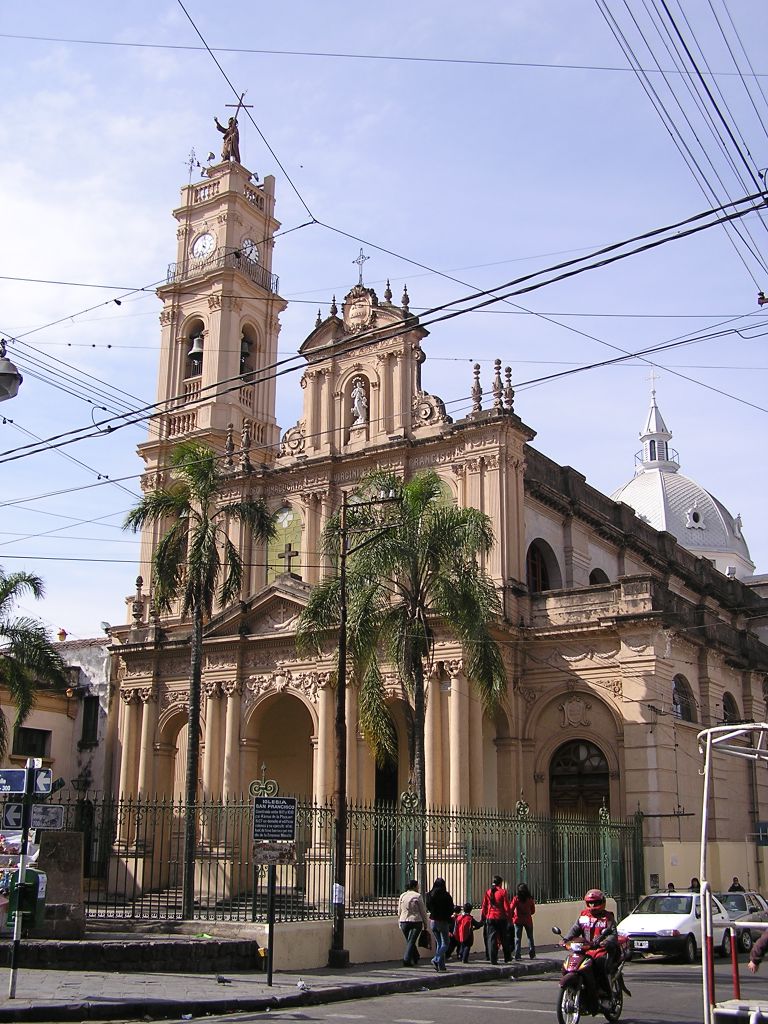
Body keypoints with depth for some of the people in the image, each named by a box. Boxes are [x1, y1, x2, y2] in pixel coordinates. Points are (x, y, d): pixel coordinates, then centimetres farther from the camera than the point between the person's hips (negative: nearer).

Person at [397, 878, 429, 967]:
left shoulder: (402, 896, 6)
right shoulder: (417, 896, -8)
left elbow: (399, 911, 11)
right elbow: (423, 911, -4)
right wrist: (425, 923, 5)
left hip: (404, 921, 5)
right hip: (416, 921, -5)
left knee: (409, 941, 17)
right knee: (411, 941, -2)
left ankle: (415, 959, 29)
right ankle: (406, 960, -9)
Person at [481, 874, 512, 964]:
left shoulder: (488, 892, 3)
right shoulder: (503, 892, -7)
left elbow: (484, 906, 7)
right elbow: (506, 907, -8)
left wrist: (484, 917, 15)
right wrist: (508, 917, 1)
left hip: (490, 918, 2)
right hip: (501, 918, -2)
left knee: (491, 938, 3)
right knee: (504, 939, 12)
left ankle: (493, 959, -3)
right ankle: (507, 958, 22)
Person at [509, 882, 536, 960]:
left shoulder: (516, 898, -11)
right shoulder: (530, 899, -5)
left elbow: (511, 909, -15)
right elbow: (533, 910, 4)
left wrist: (511, 918, -2)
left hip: (518, 920, -1)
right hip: (528, 920, 1)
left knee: (517, 938, 6)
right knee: (530, 937, 18)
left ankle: (517, 955, -1)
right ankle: (532, 954, 20)